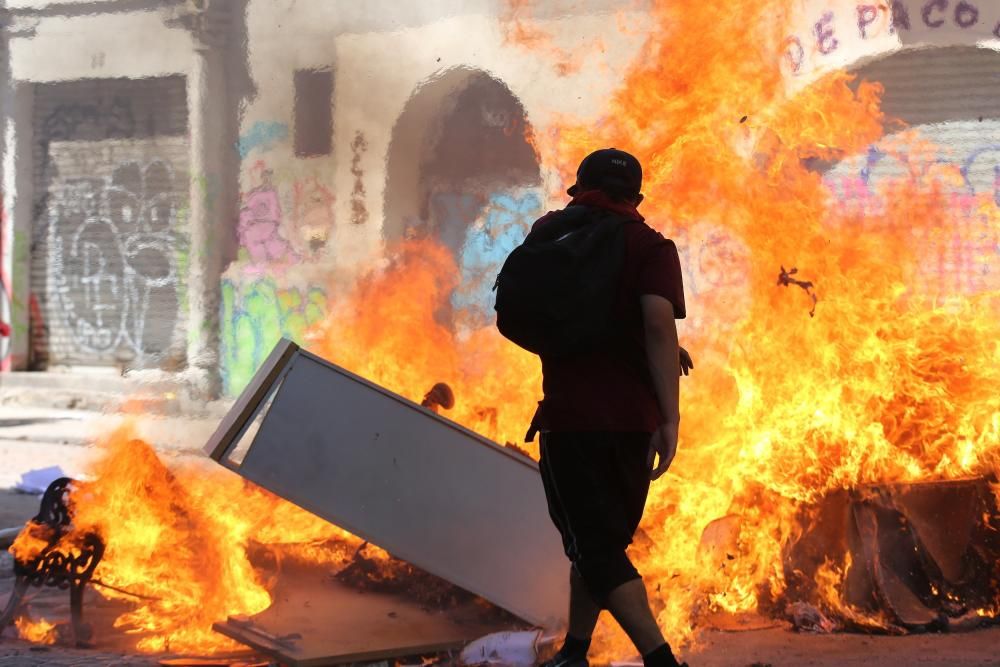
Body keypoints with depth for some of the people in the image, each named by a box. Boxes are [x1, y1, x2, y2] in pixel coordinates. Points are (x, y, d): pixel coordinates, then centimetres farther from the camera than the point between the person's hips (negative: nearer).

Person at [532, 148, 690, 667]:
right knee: (602, 540, 19)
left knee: (595, 547, -3)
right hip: (633, 419, 1)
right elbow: (659, 324, -18)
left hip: (569, 415, -1)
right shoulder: (652, 247, -1)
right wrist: (669, 418, -21)